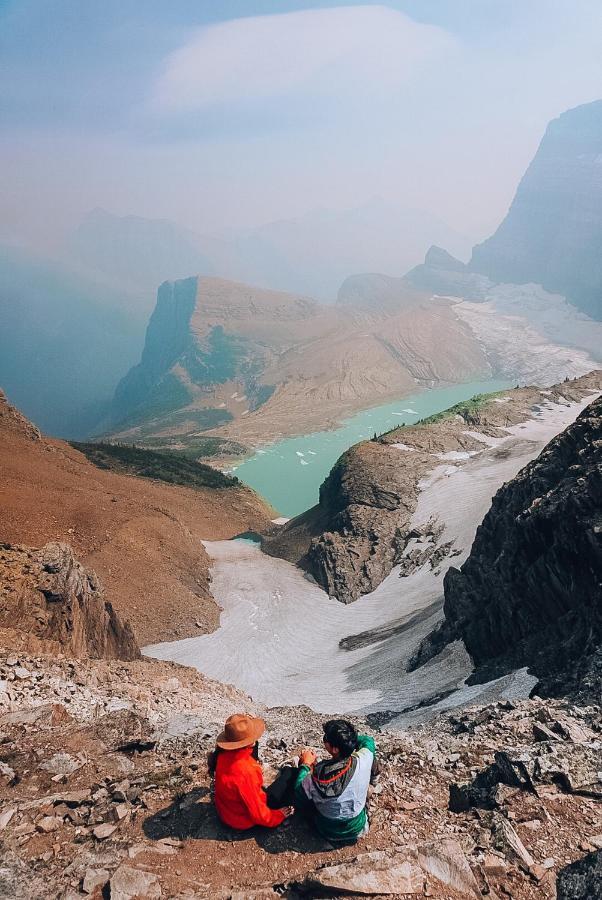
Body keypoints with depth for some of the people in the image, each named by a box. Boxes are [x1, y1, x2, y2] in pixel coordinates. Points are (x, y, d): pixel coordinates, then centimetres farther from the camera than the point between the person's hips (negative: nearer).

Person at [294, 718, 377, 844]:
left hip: (328, 832, -1)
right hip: (358, 829, 1)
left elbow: (299, 802, -10)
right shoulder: (363, 762, -30)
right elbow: (368, 740, -4)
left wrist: (305, 765, -2)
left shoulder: (316, 776, -33)